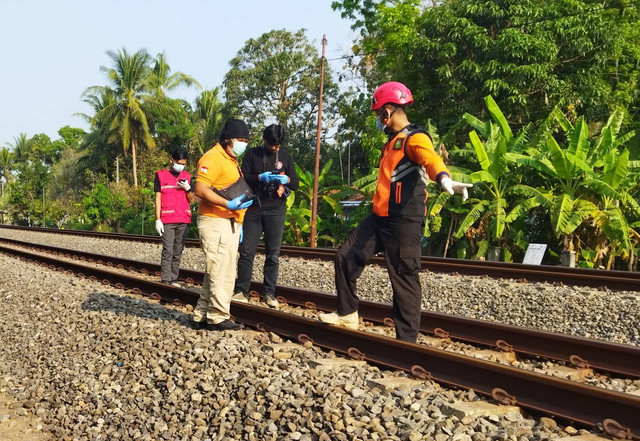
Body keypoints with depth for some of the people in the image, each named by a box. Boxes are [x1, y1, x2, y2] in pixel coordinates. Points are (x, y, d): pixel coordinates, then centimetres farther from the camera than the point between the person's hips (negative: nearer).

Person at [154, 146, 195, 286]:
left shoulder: (186, 176, 14)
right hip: (167, 220, -4)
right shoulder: (161, 175, 4)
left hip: (184, 220, 4)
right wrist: (158, 220, -5)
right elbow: (158, 199, 2)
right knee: (168, 251, -9)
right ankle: (165, 280, -7)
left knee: (178, 251, 5)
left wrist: (187, 188, -6)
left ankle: (173, 279, 11)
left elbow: (191, 200, 14)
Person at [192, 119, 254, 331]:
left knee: (215, 272, 13)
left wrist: (238, 222, 23)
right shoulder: (212, 158, -11)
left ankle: (202, 316, 20)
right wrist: (229, 205, -28)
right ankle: (218, 317, 2)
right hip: (215, 222, -10)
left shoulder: (231, 161, 21)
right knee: (221, 272, -7)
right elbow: (201, 190, -22)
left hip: (228, 223, 10)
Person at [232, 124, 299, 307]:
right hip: (253, 210, -1)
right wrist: (260, 177, -19)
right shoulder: (252, 154, 5)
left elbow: (296, 184, 9)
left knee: (273, 254, 3)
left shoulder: (285, 156, 9)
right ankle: (242, 291, 7)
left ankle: (269, 293, 10)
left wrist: (287, 180, -14)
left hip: (276, 211, 1)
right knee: (246, 252, -1)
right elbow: (243, 179, -1)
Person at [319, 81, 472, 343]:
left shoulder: (415, 138, -10)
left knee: (404, 280, -5)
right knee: (346, 257, 11)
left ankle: (407, 339, 4)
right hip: (380, 218, 10)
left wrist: (444, 179, -53)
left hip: (404, 222, -10)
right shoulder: (392, 141, 20)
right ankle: (347, 314, 25)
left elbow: (431, 160, -31)